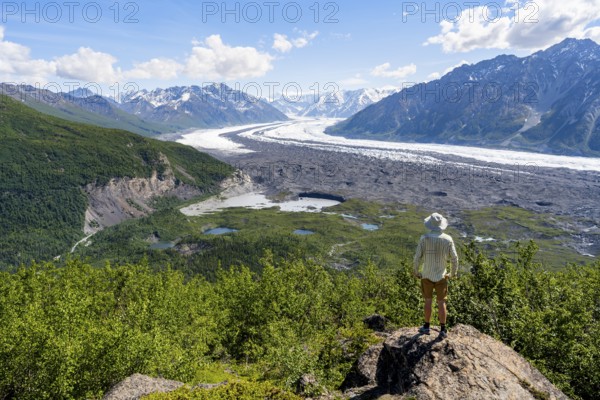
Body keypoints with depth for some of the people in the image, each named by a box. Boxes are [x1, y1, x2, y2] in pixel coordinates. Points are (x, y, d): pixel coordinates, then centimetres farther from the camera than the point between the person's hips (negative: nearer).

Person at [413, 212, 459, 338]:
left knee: (428, 301, 14)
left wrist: (415, 272, 3)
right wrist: (453, 273, 12)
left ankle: (426, 327, 24)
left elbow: (417, 257, -13)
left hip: (427, 275, -1)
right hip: (441, 276, 1)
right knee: (441, 303, 9)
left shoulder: (425, 238, -13)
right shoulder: (448, 239, -8)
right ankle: (443, 330, 13)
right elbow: (454, 259, -4)